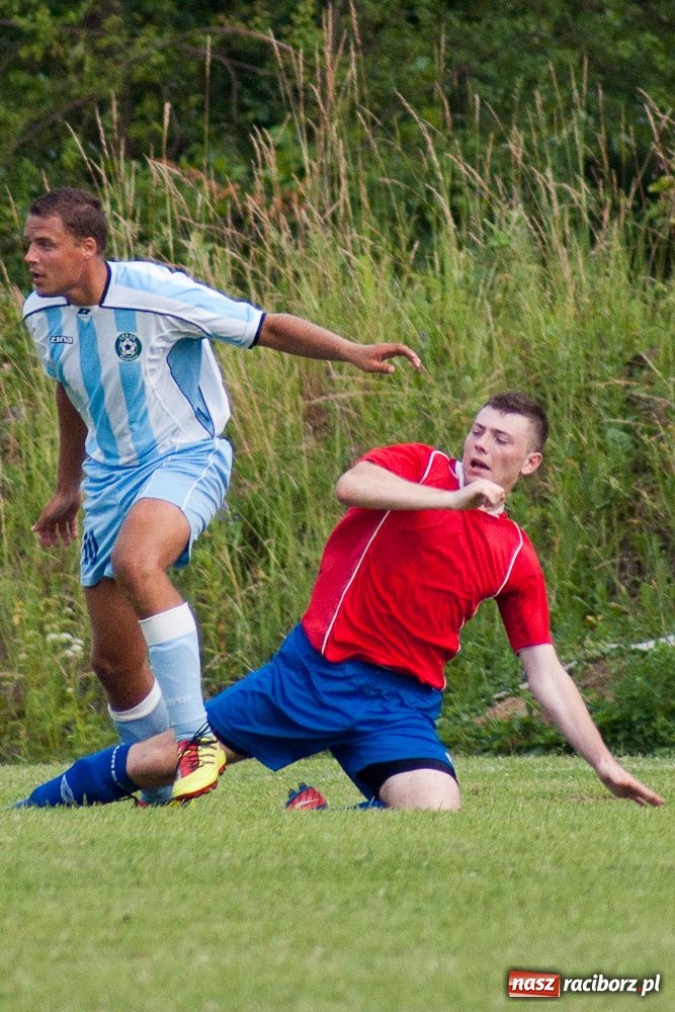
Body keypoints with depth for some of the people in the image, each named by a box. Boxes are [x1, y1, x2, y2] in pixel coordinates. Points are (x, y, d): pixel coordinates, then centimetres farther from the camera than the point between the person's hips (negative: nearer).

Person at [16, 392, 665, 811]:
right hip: (318, 670, -2)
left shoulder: (515, 557, 9)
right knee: (163, 759, -1)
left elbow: (546, 674, 11)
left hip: (403, 705, 2)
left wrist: (604, 763, 4)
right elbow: (349, 485, -22)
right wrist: (453, 499, -25)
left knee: (436, 813, -27)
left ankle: (314, 817, 0)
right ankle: (37, 808, 22)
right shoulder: (419, 467, 1)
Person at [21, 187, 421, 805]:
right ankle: (162, 796, 23)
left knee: (135, 561, -38)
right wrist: (67, 489, 29)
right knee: (115, 663, 4)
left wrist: (351, 352, -25)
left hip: (186, 458, -7)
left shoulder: (155, 294, -20)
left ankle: (196, 738, -32)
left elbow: (267, 329, -12)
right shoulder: (42, 315, -1)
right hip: (110, 474, 7)